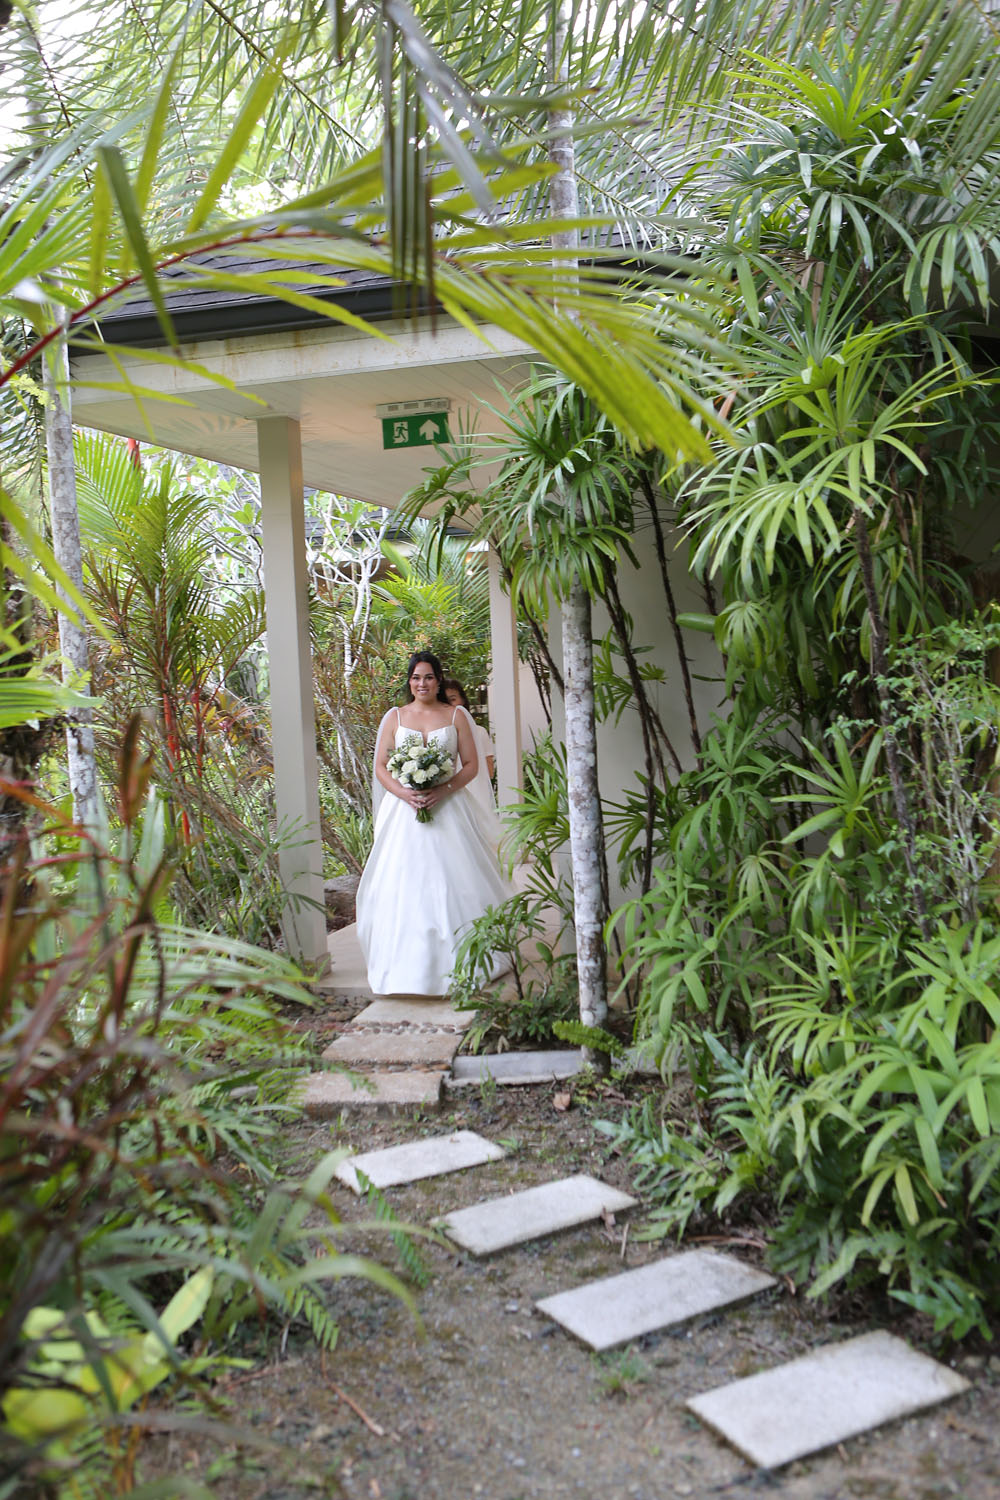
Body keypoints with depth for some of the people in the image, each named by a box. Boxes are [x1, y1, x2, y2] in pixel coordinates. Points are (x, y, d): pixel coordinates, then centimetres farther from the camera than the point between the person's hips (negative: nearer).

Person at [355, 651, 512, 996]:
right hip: (405, 811, 1)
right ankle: (409, 967, 3)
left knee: (454, 882, -2)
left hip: (448, 809, -1)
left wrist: (444, 789, -15)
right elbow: (381, 767, 7)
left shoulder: (456, 715, 6)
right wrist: (403, 793, -12)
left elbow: (471, 766, 2)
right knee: (404, 886, -3)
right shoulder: (395, 717, 9)